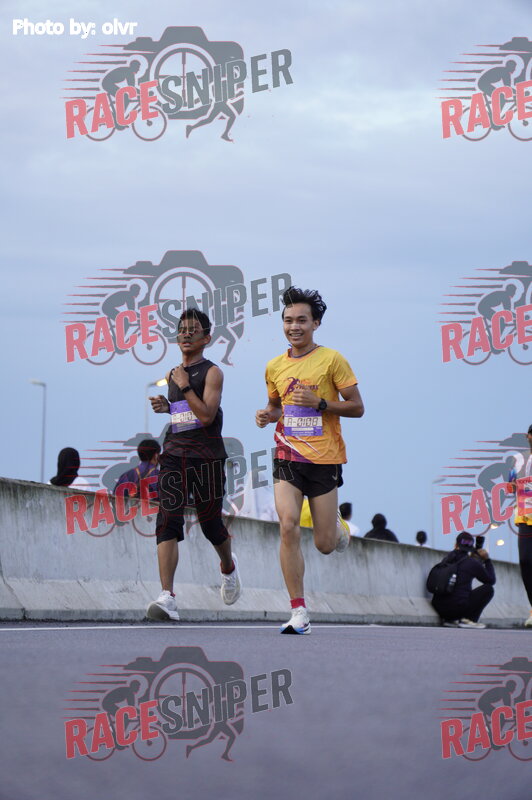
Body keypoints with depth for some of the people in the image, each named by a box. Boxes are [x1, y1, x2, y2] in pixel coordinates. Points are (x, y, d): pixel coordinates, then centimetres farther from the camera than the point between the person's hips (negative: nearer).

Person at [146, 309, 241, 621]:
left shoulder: (212, 372, -4)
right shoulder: (174, 375, 16)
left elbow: (206, 415, -15)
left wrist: (184, 386, -13)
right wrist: (166, 407, 11)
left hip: (207, 457, -4)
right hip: (175, 454, 4)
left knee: (211, 523, 7)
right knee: (167, 522, -13)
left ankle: (228, 567, 42)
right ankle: (168, 598, -22)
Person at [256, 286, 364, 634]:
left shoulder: (332, 360, -4)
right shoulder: (275, 367, 9)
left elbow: (357, 407, -3)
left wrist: (320, 403, -16)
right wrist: (268, 415, 2)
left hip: (324, 460, -3)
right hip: (287, 457, 3)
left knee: (325, 545, 1)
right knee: (288, 526, -18)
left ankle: (339, 529, 41)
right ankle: (299, 612, -14)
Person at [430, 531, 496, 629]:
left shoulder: (447, 559, 14)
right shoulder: (472, 563, -3)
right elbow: (491, 580, 10)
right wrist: (487, 560, 17)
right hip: (457, 608, -6)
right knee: (488, 588, 10)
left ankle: (449, 620, 16)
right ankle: (468, 619, 0)